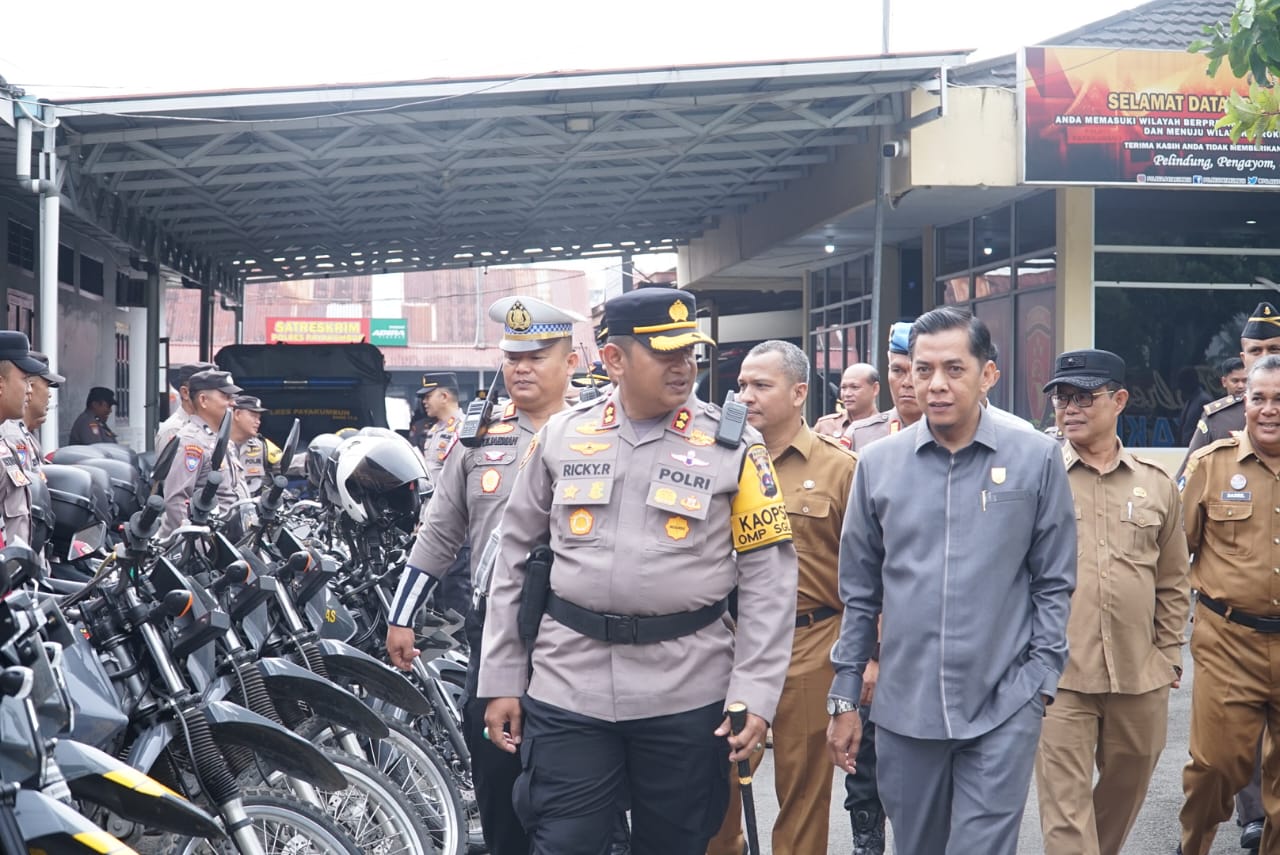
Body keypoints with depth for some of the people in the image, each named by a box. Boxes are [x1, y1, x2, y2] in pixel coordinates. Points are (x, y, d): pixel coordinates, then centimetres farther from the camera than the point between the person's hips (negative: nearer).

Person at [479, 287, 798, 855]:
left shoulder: (733, 446, -2)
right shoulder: (560, 437, 3)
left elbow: (769, 579, -2)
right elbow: (515, 561, 10)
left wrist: (754, 696, -9)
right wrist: (502, 681, 8)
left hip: (687, 696, -1)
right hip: (567, 690, 1)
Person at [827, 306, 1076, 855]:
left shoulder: (1036, 459, -2)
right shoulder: (878, 463, 2)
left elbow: (1053, 583, 2)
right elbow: (859, 591, 8)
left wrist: (1040, 680, -4)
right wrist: (845, 696, 7)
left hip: (1004, 707, -2)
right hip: (903, 707, 3)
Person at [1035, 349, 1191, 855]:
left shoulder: (1157, 485, 7)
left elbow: (1173, 583, 14)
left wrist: (1168, 656, 10)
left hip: (1142, 678, 4)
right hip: (1058, 675, -3)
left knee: (1126, 790, 18)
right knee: (1065, 806, -3)